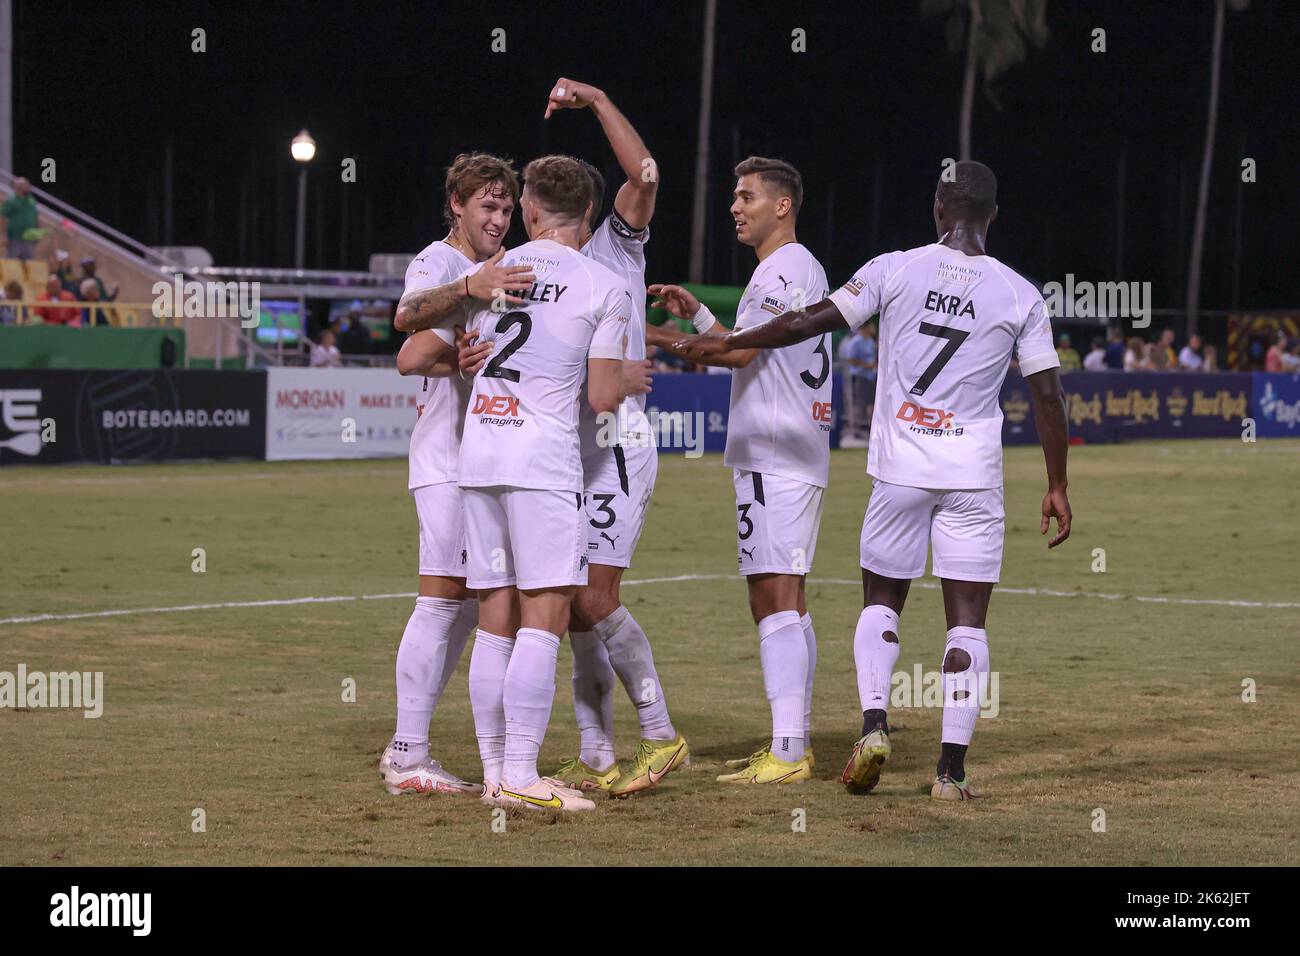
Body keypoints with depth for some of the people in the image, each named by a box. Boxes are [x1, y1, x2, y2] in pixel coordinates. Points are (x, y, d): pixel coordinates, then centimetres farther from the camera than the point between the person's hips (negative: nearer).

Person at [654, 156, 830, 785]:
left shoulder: (785, 267, -10)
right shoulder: (801, 268, 22)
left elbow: (738, 352, -18)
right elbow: (751, 355, 27)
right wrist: (696, 314, 21)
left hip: (775, 458, -11)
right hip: (796, 456, 11)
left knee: (776, 597, -13)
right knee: (781, 599, 13)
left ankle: (786, 752, -17)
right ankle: (795, 741, 16)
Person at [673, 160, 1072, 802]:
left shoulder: (896, 270, -2)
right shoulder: (1020, 296, 0)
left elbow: (811, 322, -2)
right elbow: (1048, 394, 1)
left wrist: (723, 343, 8)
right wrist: (1057, 487, 8)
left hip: (901, 470, 0)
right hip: (974, 475, 0)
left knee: (880, 601, 16)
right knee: (967, 620, 3)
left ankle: (874, 723, -5)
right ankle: (952, 767, -3)